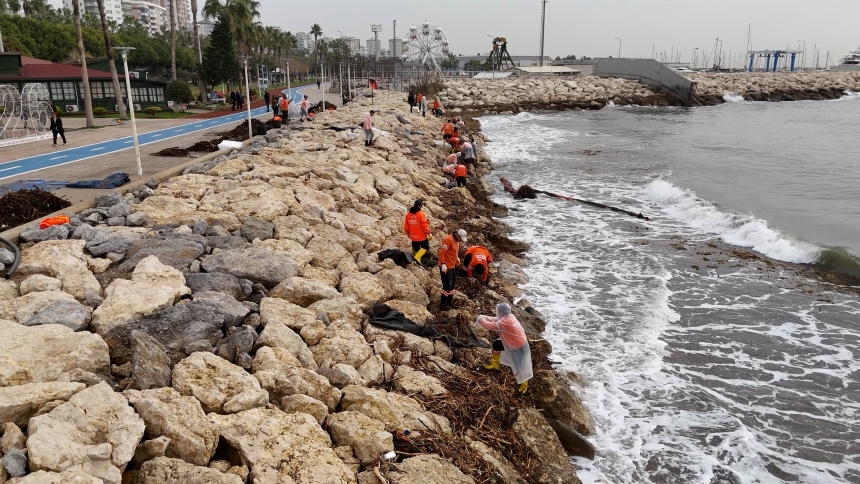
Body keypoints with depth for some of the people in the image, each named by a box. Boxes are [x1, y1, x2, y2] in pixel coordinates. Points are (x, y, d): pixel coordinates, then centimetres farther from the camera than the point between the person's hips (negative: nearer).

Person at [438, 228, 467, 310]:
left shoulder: (456, 240, 8)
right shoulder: (448, 240, -22)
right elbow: (441, 252, -25)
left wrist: (457, 258, 13)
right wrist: (443, 264, -27)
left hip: (452, 266, 10)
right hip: (446, 267, -10)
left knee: (452, 283, 17)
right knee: (447, 285, -5)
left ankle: (449, 302, 29)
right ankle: (442, 305, 6)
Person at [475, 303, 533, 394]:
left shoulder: (504, 323, -35)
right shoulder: (508, 317, -6)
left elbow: (490, 325, -27)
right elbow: (495, 320, 6)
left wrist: (481, 320, -10)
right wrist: (484, 317, -5)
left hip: (520, 347, -10)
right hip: (512, 342, 10)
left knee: (520, 367, 2)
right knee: (496, 344, 19)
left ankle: (524, 384, 26)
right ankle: (495, 365, 38)